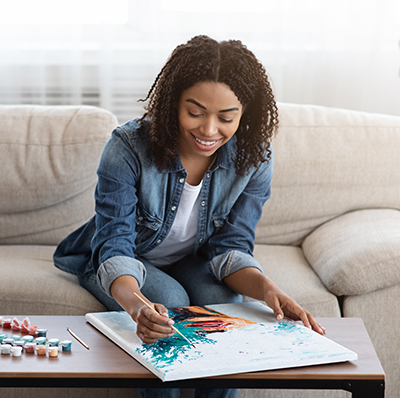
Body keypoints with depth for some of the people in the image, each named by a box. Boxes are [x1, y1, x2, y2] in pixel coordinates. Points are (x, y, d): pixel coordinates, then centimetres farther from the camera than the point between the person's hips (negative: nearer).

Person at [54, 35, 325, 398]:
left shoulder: (254, 156, -20)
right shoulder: (129, 148, -30)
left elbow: (229, 246, -15)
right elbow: (115, 246, -32)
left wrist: (266, 288, -38)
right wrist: (134, 302, -55)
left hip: (192, 261, 2)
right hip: (124, 263, -2)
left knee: (221, 300, -28)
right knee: (169, 302, -31)